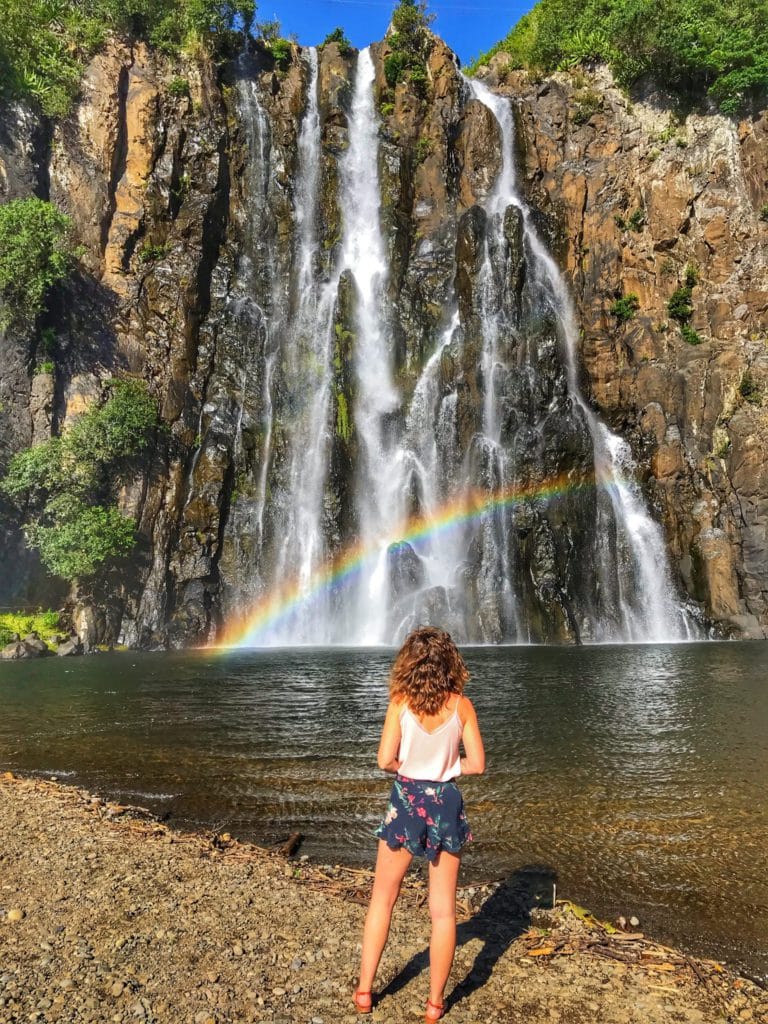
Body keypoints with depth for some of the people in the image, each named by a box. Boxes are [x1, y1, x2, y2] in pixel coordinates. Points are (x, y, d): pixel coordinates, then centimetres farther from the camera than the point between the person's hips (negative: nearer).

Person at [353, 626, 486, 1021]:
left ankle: (364, 991, 27)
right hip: (446, 804, 1)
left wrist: (408, 766, 5)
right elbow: (477, 764, -6)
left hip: (406, 802, -1)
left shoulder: (401, 702, -12)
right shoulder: (461, 704, -8)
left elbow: (385, 760, -15)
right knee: (443, 910, 14)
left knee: (382, 900, 19)